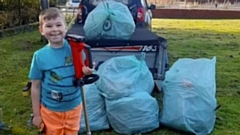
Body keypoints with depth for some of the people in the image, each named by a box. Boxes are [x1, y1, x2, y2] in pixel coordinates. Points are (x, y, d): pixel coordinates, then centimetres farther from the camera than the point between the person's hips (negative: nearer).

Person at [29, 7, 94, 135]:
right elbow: (36, 87, -5)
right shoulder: (39, 56, -13)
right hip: (50, 110, -1)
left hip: (74, 107, 1)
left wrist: (86, 72, -24)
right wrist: (36, 114, 0)